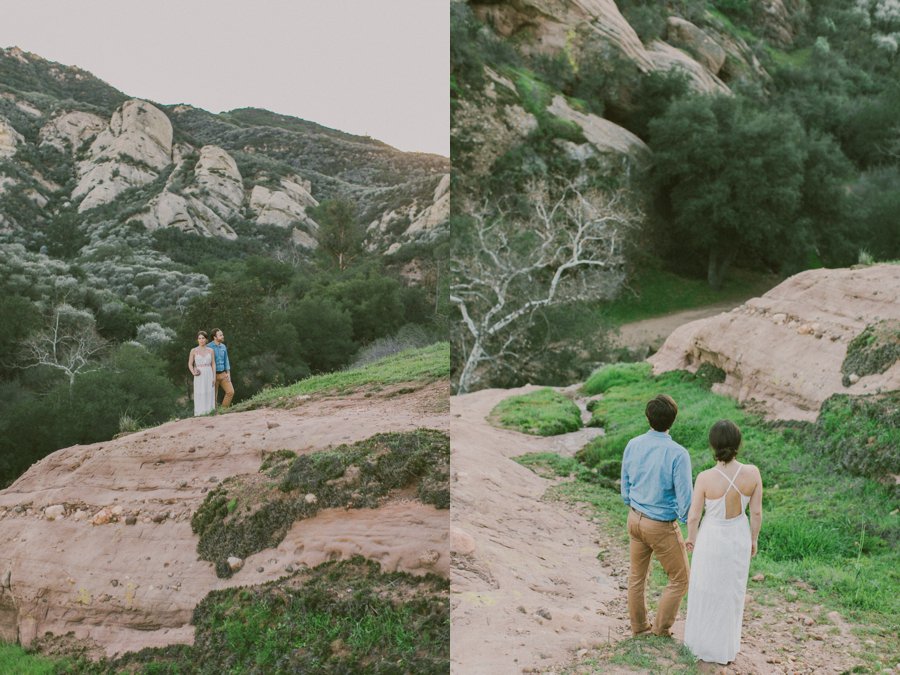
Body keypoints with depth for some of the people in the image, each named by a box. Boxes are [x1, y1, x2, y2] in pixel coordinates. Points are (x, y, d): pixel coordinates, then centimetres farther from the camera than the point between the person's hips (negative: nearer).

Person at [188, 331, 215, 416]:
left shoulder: (210, 350, 5)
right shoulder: (193, 351, -1)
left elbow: (213, 364, 5)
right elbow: (190, 364, 1)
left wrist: (214, 377, -3)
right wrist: (193, 373, -18)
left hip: (209, 376, 2)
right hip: (199, 377, -2)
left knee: (209, 397, 3)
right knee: (199, 398, -2)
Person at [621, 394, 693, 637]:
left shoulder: (633, 446, -7)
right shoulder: (678, 454, -25)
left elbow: (625, 487, 5)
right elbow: (685, 498, -19)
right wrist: (686, 523, -1)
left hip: (635, 519, 6)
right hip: (662, 526, -6)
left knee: (637, 576, 21)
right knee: (679, 580, 15)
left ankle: (638, 627, 37)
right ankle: (660, 631, 23)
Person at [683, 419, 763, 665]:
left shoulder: (705, 478, -30)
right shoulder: (752, 473, -24)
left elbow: (693, 515, -16)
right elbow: (756, 512, -11)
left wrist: (691, 538, 5)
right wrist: (753, 539, 8)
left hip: (712, 539, -2)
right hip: (738, 537, 2)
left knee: (707, 592, 22)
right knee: (732, 591, 24)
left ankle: (704, 644, 39)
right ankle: (726, 645, 40)